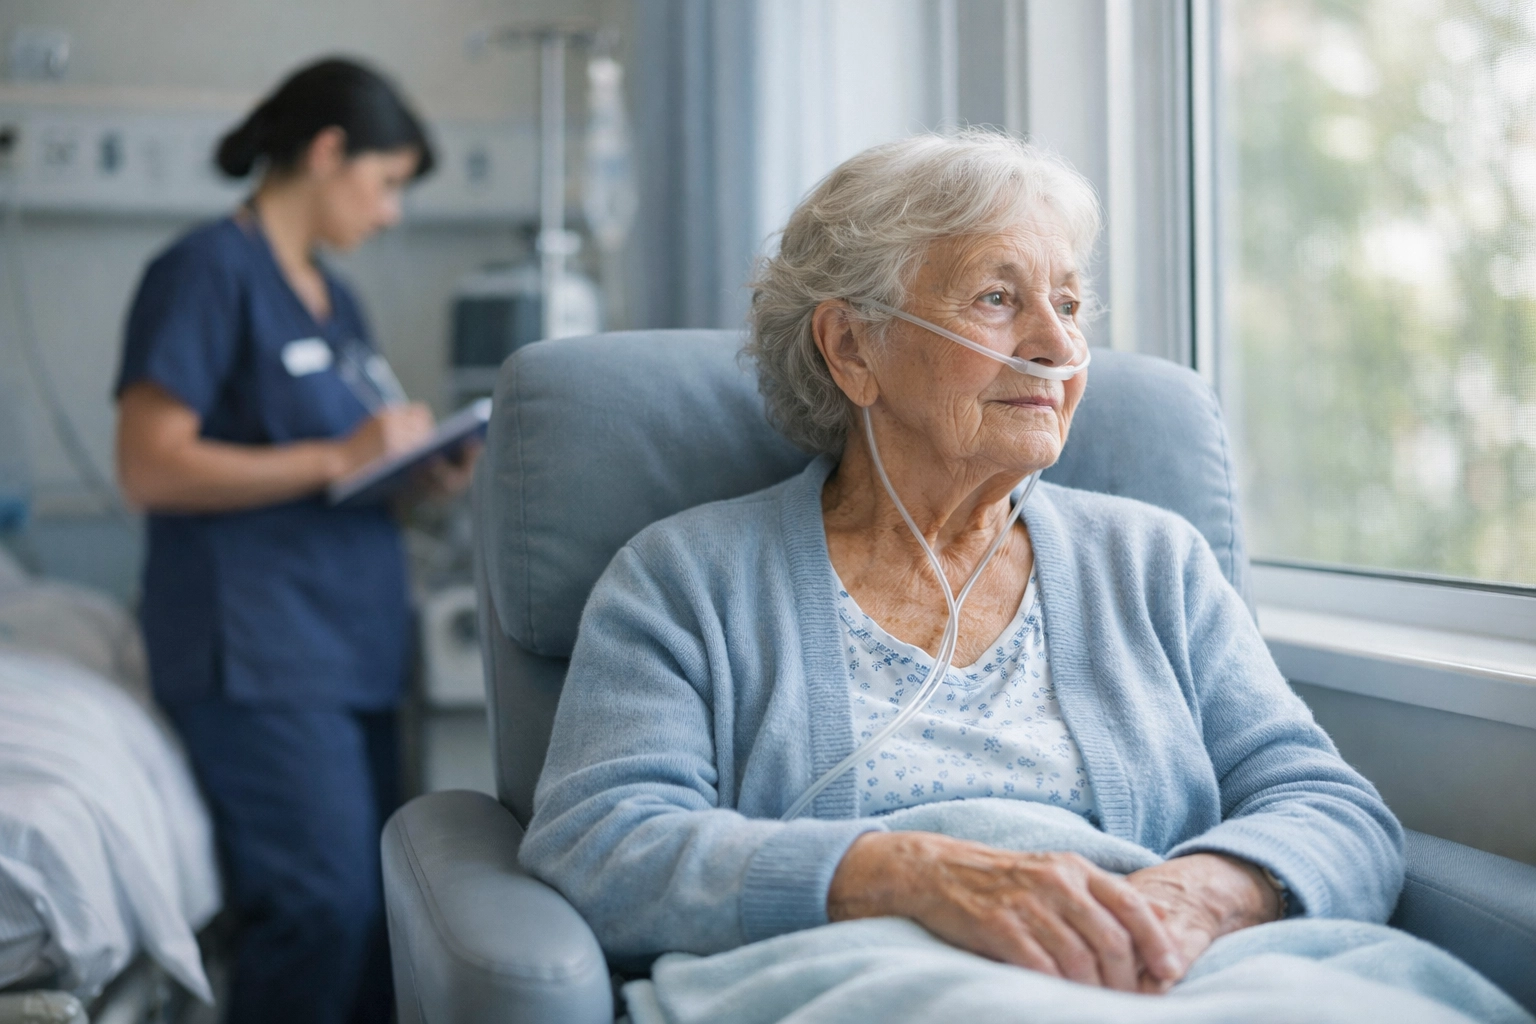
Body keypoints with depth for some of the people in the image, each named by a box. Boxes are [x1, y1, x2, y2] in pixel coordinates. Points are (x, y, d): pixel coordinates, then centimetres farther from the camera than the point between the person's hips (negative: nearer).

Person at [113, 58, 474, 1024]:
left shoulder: (333, 296, 19)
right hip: (259, 646, -8)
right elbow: (151, 467, -14)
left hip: (353, 641, 9)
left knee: (382, 907, 5)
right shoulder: (209, 271, -6)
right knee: (325, 903, -14)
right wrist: (338, 459, -18)